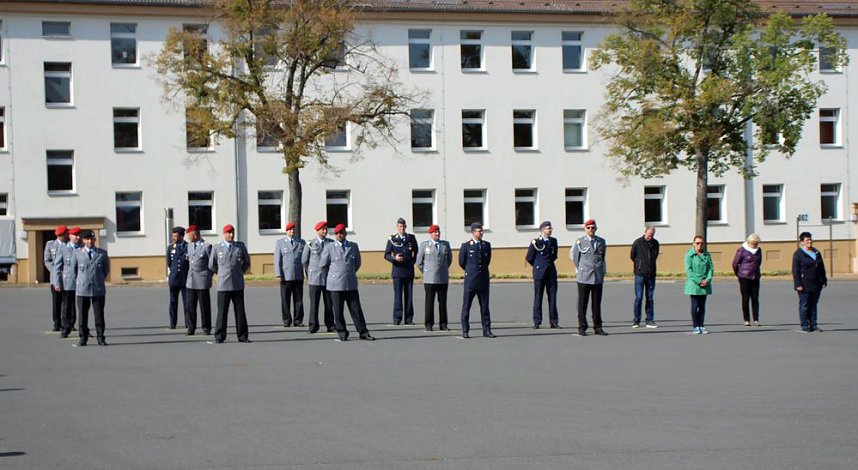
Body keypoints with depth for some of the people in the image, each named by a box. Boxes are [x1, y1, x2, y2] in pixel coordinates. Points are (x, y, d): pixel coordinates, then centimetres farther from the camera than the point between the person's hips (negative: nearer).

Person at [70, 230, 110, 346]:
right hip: (82, 290, 0)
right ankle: (83, 338, 9)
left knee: (99, 315, 1)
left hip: (98, 289, 0)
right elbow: (73, 269, 14)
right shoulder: (77, 253, 3)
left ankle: (100, 338, 8)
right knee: (83, 315, 2)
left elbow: (106, 269, 18)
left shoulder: (102, 253, 4)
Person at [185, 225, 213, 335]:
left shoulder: (207, 246, -7)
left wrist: (208, 276, 1)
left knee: (204, 305, 0)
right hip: (191, 281, 5)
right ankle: (191, 328, 8)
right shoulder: (189, 246, 13)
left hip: (203, 281, -5)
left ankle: (206, 328, 8)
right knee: (190, 305, 3)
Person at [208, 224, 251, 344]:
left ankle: (243, 336, 9)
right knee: (222, 311, -1)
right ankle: (219, 337, 4)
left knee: (240, 311, 4)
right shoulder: (216, 248, 4)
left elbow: (247, 262, 20)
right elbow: (211, 265, 14)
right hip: (223, 285, -1)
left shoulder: (241, 246, 7)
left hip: (238, 285, 1)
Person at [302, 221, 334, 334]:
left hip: (328, 277, 2)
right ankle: (313, 326, 2)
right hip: (314, 278, -2)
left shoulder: (331, 243, 7)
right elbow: (304, 261, 9)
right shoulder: (310, 244, 2)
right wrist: (309, 273, 11)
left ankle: (330, 325, 8)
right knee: (314, 302, -3)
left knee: (329, 303, 2)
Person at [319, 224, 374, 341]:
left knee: (356, 309, 1)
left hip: (351, 284, 2)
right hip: (336, 285, -2)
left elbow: (357, 263, 20)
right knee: (338, 311, 1)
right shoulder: (329, 248, 1)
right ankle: (342, 334, 11)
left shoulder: (354, 247, 9)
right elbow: (322, 264, 9)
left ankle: (363, 332, 8)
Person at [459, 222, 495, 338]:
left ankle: (486, 330, 9)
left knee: (485, 306, 5)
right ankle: (465, 331, 7)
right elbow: (462, 262, 5)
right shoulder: (466, 246, -2)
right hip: (470, 281, -3)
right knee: (466, 306, 1)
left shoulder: (487, 245, 8)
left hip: (483, 280, 3)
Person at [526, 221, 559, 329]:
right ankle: (537, 322, 3)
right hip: (539, 272, -4)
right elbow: (529, 258, 2)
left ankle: (553, 321, 7)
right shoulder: (536, 242, -5)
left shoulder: (553, 241, 9)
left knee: (552, 296, 3)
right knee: (538, 297, -1)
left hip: (551, 271, 4)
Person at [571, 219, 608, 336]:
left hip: (598, 277, 3)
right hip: (584, 277, -2)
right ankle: (582, 327, 5)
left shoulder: (601, 242, 9)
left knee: (597, 303, 4)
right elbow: (573, 255, 9)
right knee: (582, 303, -1)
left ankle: (598, 327, 9)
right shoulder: (579, 241, 0)